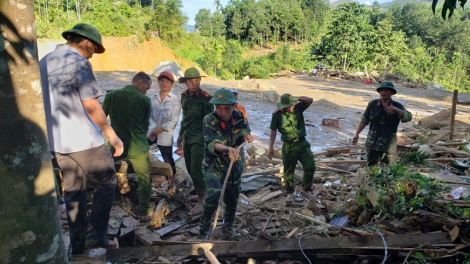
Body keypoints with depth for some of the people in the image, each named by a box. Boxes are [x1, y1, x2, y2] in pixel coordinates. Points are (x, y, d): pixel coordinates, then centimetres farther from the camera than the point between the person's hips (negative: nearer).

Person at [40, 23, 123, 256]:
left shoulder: (44, 63, 13)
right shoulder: (78, 62, -12)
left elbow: (47, 103, 19)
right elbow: (91, 106, -17)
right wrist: (112, 135, -13)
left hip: (57, 141, 8)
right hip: (84, 139, -8)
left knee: (73, 192, 15)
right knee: (107, 182, 9)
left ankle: (78, 243, 23)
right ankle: (96, 235, 10)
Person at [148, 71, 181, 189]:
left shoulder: (175, 100, -7)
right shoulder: (153, 98, 5)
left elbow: (174, 121, -11)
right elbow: (149, 115, 3)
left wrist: (160, 129, -14)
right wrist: (154, 127, -13)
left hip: (166, 135, -4)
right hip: (151, 132, 4)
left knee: (168, 160, 2)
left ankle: (171, 184, 22)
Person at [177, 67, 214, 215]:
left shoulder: (206, 98, -10)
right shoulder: (184, 96, 9)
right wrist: (181, 135, 22)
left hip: (199, 139, -7)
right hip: (187, 138, 7)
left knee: (196, 170, -10)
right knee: (190, 169, 12)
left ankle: (201, 201, 2)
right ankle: (202, 192, 29)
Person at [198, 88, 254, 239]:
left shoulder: (238, 116, -9)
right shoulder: (209, 120, -23)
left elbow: (245, 131, -5)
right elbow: (211, 143, -34)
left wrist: (246, 135, -30)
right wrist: (228, 149, -54)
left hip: (234, 165, 4)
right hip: (214, 165, -4)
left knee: (232, 198, 15)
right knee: (214, 193, -26)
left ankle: (229, 226, 44)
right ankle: (204, 228, -2)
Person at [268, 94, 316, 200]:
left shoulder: (298, 108, -1)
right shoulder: (277, 114, -8)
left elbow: (310, 100, -12)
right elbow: (273, 131, -3)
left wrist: (299, 99, -25)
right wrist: (271, 147, -4)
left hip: (302, 144, 2)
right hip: (288, 146, -2)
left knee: (310, 167, -5)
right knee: (289, 171, 8)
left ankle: (305, 189, 16)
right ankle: (290, 193, 28)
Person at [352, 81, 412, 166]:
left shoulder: (397, 106, -3)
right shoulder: (372, 104, 1)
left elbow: (408, 117, -20)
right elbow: (364, 120, 4)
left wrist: (395, 109, -36)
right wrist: (357, 134, -4)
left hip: (388, 145, -1)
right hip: (372, 143, 1)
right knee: (371, 166, 5)